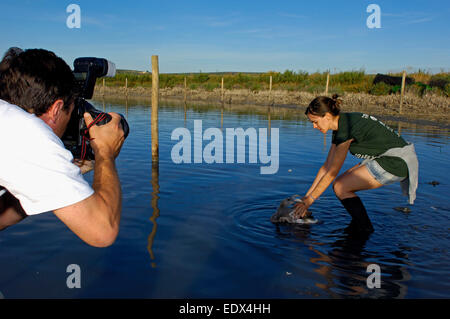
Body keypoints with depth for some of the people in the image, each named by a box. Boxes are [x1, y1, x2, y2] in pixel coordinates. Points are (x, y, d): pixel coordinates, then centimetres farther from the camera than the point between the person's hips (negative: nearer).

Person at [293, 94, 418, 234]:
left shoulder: (346, 128, -19)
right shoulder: (340, 126, 9)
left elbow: (331, 173, -14)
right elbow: (326, 166, 13)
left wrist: (309, 200, -7)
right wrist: (306, 196, 14)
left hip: (397, 162, -10)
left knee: (340, 187, -10)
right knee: (342, 183, 6)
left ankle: (366, 231, 2)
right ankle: (357, 227, 15)